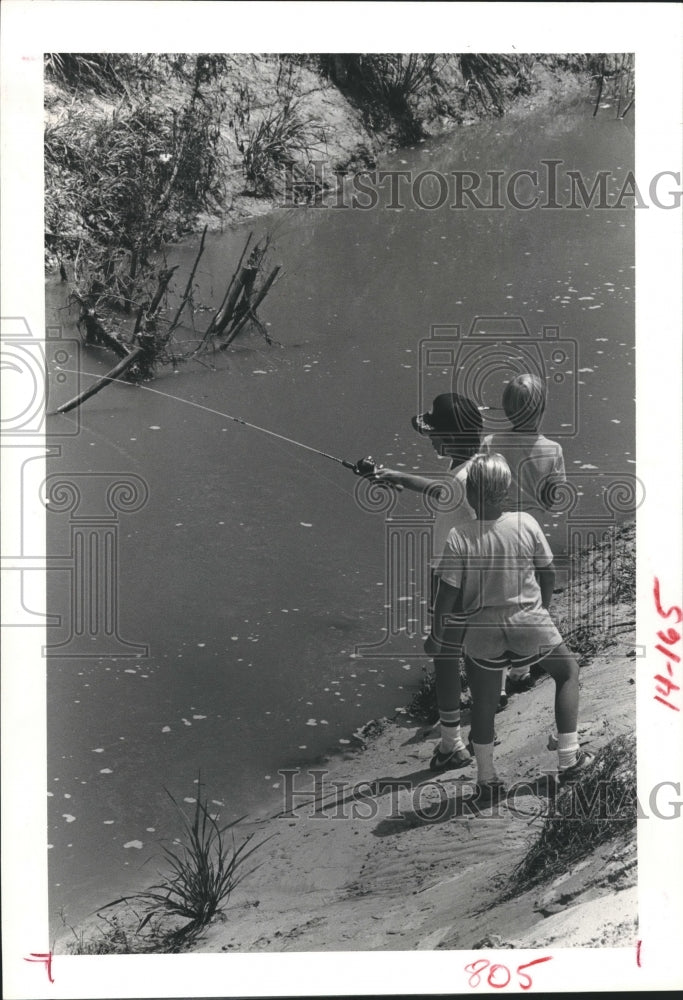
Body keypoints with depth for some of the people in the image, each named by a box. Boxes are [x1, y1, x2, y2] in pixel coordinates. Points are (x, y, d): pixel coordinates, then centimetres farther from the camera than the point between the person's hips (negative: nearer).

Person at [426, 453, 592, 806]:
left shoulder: (459, 538, -16)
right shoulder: (526, 524, -12)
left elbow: (447, 595, -11)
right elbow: (548, 574, -1)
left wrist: (436, 636, 3)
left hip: (482, 630, 0)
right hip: (529, 623, 0)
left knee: (483, 704, 15)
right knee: (568, 671, 25)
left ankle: (486, 780, 24)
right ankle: (568, 756, 24)